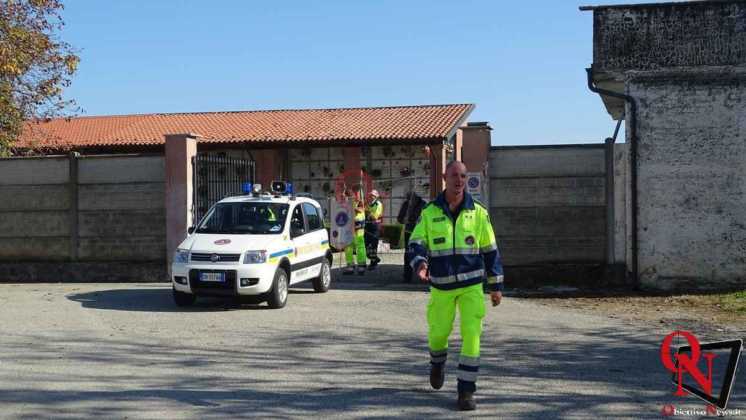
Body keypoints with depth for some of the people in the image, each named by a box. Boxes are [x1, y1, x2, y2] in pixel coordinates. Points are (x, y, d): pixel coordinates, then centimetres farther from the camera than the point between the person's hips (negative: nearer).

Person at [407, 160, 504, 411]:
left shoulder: (478, 212, 0)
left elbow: (490, 250, 5)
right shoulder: (429, 213, 1)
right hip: (441, 286, 1)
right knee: (438, 333, 13)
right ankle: (438, 363, 46)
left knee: (471, 335, -10)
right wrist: (420, 265, -24)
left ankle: (466, 390, -1)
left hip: (472, 284, -1)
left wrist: (496, 285, 4)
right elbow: (416, 243, -3)